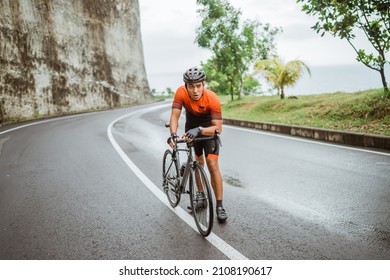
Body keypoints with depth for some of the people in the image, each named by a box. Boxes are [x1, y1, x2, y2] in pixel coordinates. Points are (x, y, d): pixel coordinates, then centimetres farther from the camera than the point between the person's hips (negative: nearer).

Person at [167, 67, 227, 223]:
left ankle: (219, 206, -6)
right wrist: (173, 133, -48)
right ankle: (201, 196, 30)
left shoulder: (212, 99, -34)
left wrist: (199, 130, -51)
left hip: (209, 128, -3)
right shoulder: (181, 93, -28)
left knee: (212, 164, -13)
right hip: (191, 127, 3)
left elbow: (218, 128, -34)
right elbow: (174, 116, -29)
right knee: (198, 163, 11)